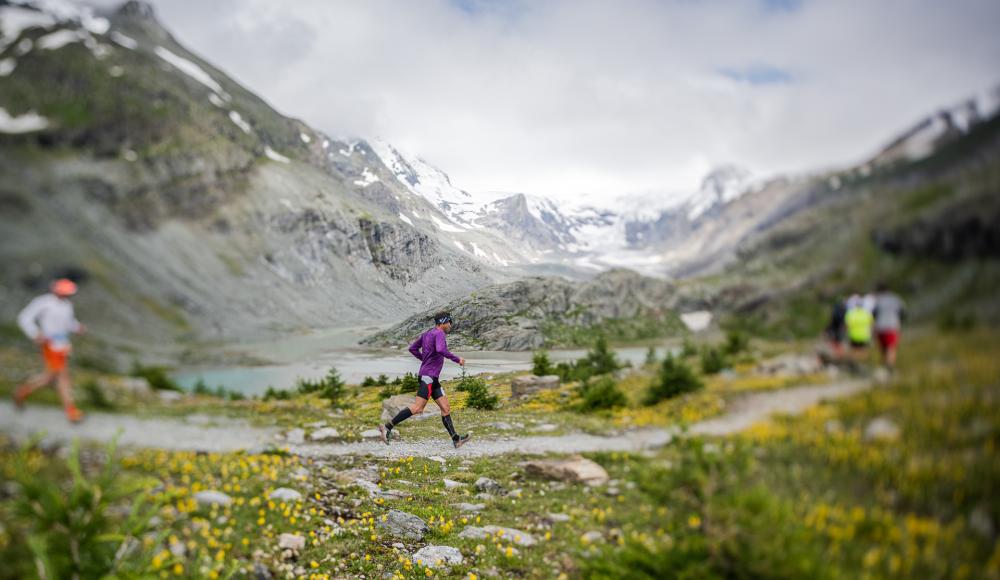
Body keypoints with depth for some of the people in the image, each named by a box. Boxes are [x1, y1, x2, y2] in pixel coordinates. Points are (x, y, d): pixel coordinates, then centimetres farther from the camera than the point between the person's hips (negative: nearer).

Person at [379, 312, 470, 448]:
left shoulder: (427, 334, 17)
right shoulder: (439, 333, -9)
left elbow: (412, 348, 22)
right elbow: (441, 350, -28)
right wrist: (457, 359, -18)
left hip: (433, 378, 10)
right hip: (429, 376, -10)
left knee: (446, 408, 7)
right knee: (417, 408, -14)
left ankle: (456, 439, 7)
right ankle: (388, 427, -13)